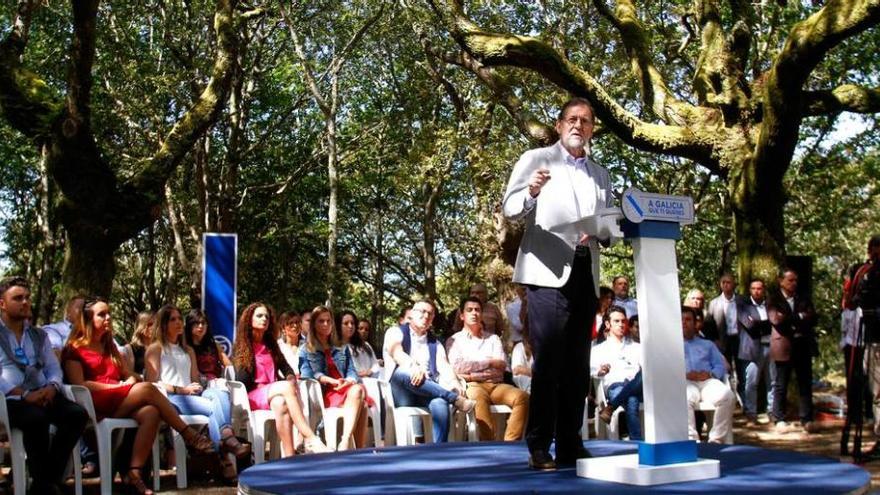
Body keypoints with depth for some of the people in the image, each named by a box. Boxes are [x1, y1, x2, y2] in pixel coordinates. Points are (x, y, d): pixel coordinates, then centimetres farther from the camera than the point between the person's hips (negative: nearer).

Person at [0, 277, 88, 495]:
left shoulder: (39, 335, 23)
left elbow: (54, 368, 18)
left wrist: (52, 387, -6)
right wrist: (24, 394, -18)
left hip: (42, 395, 5)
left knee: (78, 413, -24)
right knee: (37, 418, -37)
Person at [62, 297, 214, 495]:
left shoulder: (109, 346, 27)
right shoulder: (74, 349, 5)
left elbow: (129, 375, 23)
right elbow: (79, 384, -8)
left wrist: (132, 381, -2)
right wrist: (117, 386, -13)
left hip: (119, 404, 6)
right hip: (96, 406, -6)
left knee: (150, 413, -30)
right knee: (146, 389, -29)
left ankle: (134, 472, -38)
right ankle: (189, 435, -23)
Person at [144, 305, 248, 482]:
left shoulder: (188, 351, 31)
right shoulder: (155, 349, 12)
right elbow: (152, 383, -1)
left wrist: (197, 387, -2)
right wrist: (182, 390, -11)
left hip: (192, 395, 5)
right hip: (170, 399, -5)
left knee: (221, 394, -32)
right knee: (214, 407, -33)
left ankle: (226, 443, -49)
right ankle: (225, 457, -41)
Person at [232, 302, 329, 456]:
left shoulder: (271, 345, 23)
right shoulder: (240, 347, 8)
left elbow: (287, 369, 16)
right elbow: (240, 380, -2)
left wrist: (291, 378, -8)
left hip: (274, 394, 3)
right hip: (253, 395, -3)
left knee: (281, 403, -36)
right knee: (287, 387, -33)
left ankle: (289, 456, -51)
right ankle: (312, 439, -43)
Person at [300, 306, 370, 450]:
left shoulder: (342, 348, 30)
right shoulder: (306, 350, 18)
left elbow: (352, 371, 16)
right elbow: (308, 374, 0)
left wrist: (349, 381, -10)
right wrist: (333, 381, -16)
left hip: (345, 390, 4)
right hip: (323, 393, -4)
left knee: (358, 389, -36)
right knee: (357, 391, -36)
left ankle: (345, 444, -47)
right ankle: (360, 451, -45)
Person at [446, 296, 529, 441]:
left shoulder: (493, 338, 23)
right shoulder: (454, 340, 15)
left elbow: (501, 365, 6)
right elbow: (457, 367, -4)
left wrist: (472, 374, -5)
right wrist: (488, 361, 3)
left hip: (496, 384, 4)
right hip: (472, 386, -4)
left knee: (522, 397, -28)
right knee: (479, 397, -41)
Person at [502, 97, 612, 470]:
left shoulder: (600, 175, 21)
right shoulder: (536, 159, 6)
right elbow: (510, 210, -2)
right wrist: (531, 193, -24)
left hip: (585, 273, 5)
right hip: (548, 271, -5)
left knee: (577, 363, 6)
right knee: (548, 361, -9)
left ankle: (570, 444, 11)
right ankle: (539, 447, -5)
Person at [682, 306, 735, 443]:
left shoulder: (707, 344, 34)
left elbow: (720, 365, 18)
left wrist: (710, 374, -6)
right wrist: (684, 374, -10)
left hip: (708, 381, 2)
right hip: (684, 382, -2)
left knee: (727, 395, -34)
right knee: (686, 399, -42)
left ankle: (716, 439, -31)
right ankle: (691, 440, -48)